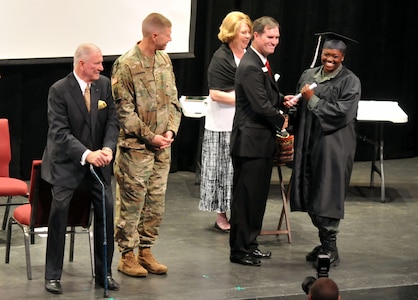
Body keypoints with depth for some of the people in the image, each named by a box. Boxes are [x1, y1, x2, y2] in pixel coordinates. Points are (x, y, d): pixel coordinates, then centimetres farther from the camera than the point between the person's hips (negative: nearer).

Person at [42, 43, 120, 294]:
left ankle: (104, 272, 8)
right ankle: (53, 275, -7)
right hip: (67, 161, -4)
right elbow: (59, 131, -20)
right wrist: (86, 154, -31)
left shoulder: (104, 85, 0)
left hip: (98, 160, 4)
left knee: (107, 207, -6)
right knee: (60, 207, -18)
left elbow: (113, 121, 0)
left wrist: (108, 148, -20)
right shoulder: (59, 90, -15)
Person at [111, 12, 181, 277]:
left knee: (156, 202, 10)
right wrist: (149, 137, -13)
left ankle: (146, 251, 21)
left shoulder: (164, 60, 8)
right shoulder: (126, 65, -14)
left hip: (162, 146, 7)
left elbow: (172, 98, 12)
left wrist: (171, 130, -2)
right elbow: (124, 110, -13)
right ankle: (127, 256, 9)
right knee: (132, 202, 0)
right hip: (135, 147, -7)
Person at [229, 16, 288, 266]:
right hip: (251, 142, -10)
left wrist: (282, 100, 5)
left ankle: (250, 243, 27)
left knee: (258, 195, 17)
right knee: (246, 196, -2)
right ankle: (240, 250, 6)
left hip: (262, 141, 10)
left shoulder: (261, 63, 14)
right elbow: (261, 106, -22)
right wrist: (281, 121, -7)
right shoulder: (250, 67, -19)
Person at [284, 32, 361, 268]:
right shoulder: (309, 75, 11)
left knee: (328, 196, -7)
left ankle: (330, 247, 0)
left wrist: (313, 100, -15)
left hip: (333, 146, -6)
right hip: (309, 143, 6)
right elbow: (301, 108, 19)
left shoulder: (350, 82, -6)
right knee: (311, 195, 9)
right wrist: (292, 103, -3)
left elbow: (342, 112, -16)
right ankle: (326, 242, 21)